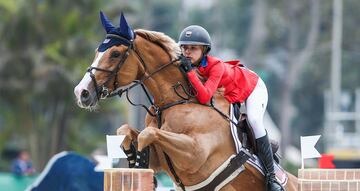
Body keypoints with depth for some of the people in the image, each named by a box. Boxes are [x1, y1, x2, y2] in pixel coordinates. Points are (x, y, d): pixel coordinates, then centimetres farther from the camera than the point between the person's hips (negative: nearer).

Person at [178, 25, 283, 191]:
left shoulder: (216, 66, -39)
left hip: (252, 86, -8)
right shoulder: (189, 64, -20)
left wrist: (190, 72, -54)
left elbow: (204, 97, -51)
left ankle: (271, 176, -25)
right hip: (230, 95, 8)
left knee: (254, 121, -30)